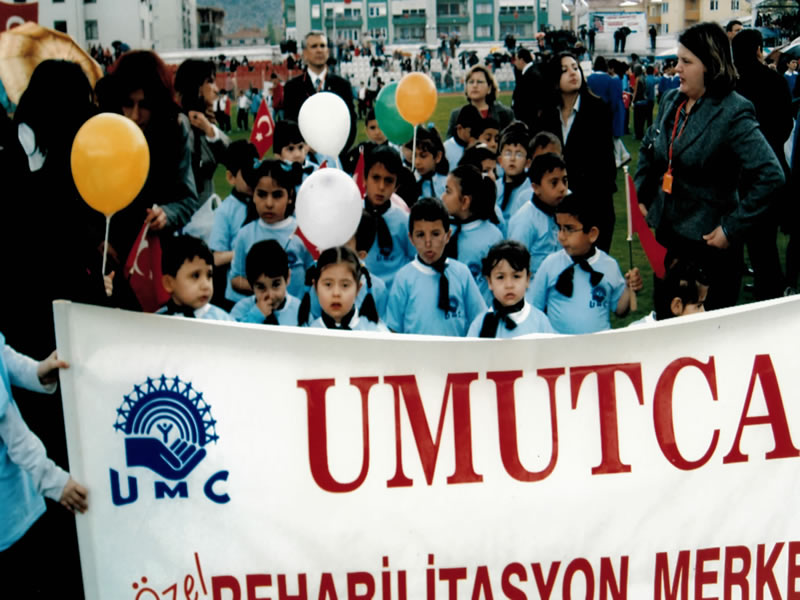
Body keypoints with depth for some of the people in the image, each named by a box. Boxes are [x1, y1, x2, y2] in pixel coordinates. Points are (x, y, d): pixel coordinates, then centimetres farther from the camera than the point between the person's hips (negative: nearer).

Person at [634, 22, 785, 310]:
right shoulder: (671, 101, 5)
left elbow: (770, 176, -25)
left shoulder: (733, 113, -17)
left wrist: (732, 229, -22)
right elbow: (648, 148, 23)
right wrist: (642, 196, 13)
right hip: (667, 230, 7)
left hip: (709, 241, -6)